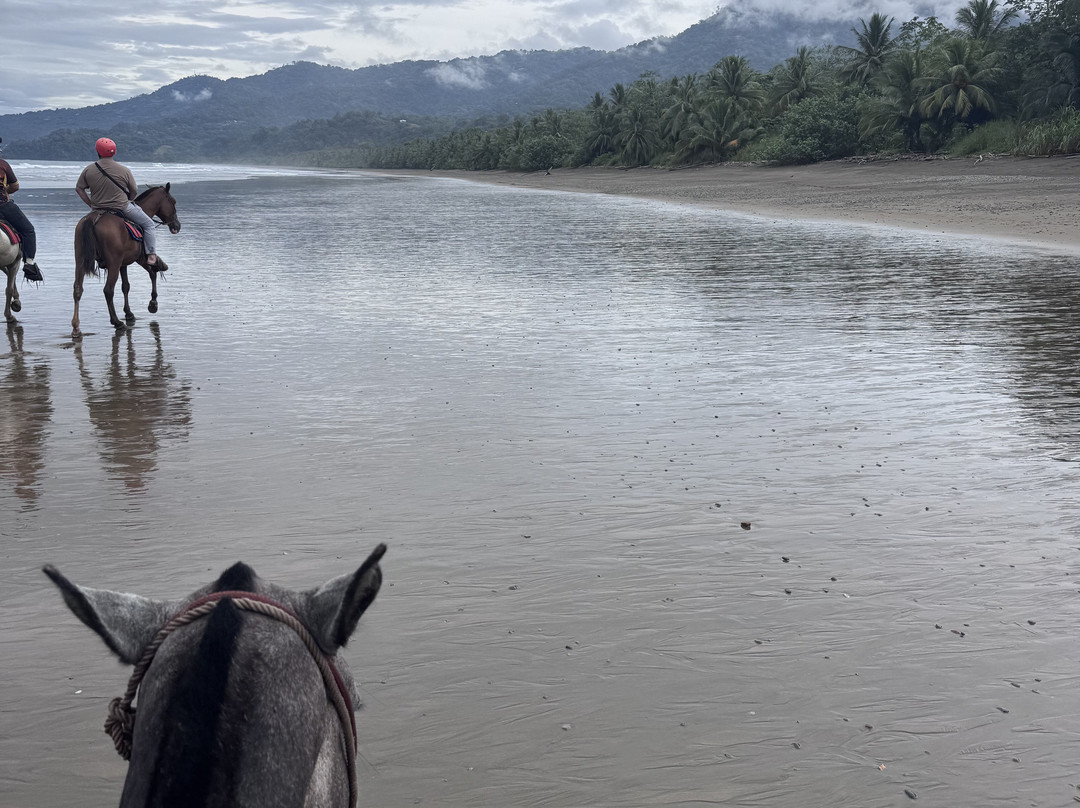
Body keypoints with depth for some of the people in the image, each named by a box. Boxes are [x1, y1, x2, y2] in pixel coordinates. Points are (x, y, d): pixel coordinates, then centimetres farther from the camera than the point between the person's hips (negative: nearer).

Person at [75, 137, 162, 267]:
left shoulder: (88, 170, -6)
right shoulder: (124, 171, -12)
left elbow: (79, 189, 1)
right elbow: (134, 192, -4)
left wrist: (91, 204, 9)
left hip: (97, 209, 3)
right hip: (122, 208, -3)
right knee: (148, 224, 12)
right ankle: (151, 255, 3)